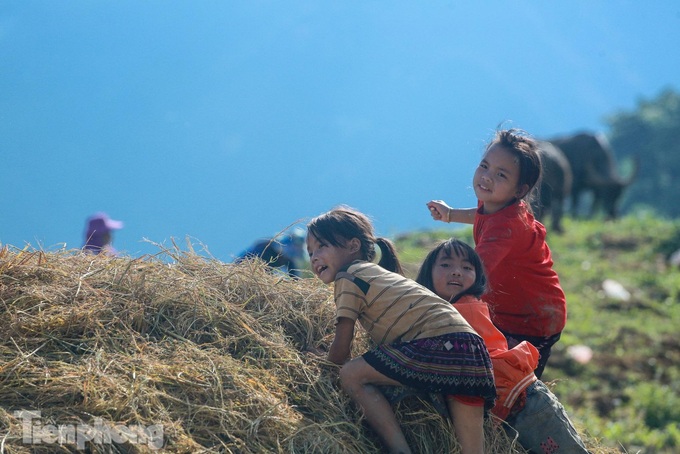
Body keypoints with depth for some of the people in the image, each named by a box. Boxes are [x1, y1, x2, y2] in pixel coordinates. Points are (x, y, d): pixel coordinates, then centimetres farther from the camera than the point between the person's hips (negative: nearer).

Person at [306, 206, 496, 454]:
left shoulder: (347, 278, 4)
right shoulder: (379, 273, 30)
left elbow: (340, 351, 4)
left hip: (437, 345, -9)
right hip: (473, 349, 9)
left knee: (351, 375, -4)